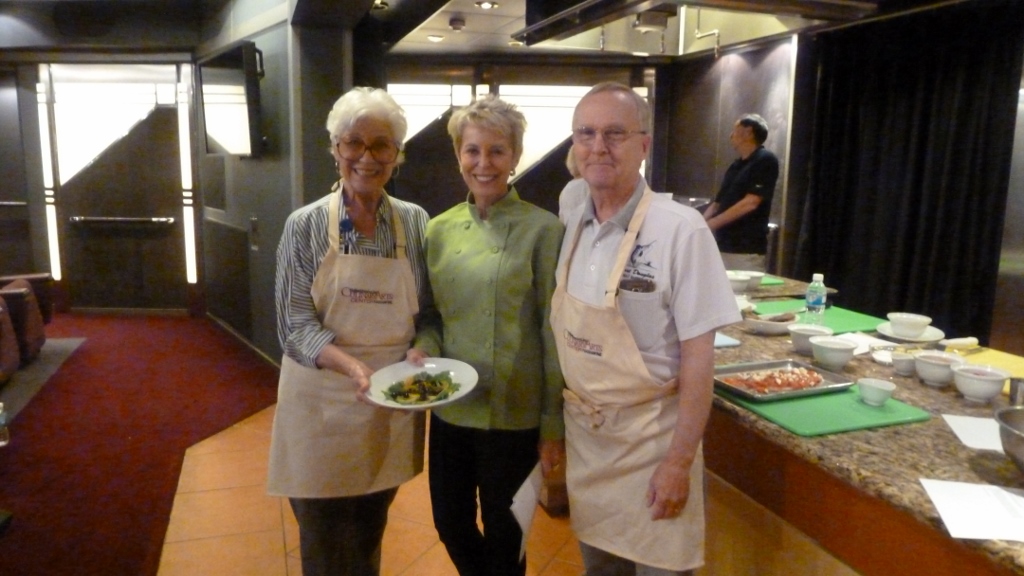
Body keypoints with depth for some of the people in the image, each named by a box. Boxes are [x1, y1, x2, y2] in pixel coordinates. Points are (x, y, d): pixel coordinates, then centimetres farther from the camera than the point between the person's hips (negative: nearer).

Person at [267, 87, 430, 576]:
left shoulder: (415, 223, -1)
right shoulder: (305, 226, -7)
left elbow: (426, 311, 5)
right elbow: (296, 323, -11)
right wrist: (350, 365, -29)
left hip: (391, 407, 2)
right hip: (323, 404, -2)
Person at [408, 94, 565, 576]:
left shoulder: (542, 229, -11)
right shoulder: (440, 229, 3)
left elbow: (554, 334, -10)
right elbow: (433, 313, 12)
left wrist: (554, 426, -9)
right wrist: (423, 346, -10)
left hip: (513, 416, -4)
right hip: (450, 408, 5)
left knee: (502, 534, 13)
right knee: (451, 523, 19)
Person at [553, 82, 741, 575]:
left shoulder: (680, 229, -18)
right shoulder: (572, 225, -1)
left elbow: (698, 356, -16)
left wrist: (679, 461, -15)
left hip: (649, 436, -5)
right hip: (582, 429, 5)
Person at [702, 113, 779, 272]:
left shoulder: (765, 161, -7)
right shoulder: (736, 165, 17)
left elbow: (750, 203, -16)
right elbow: (717, 203, 17)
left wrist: (711, 223, -16)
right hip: (723, 246, 8)